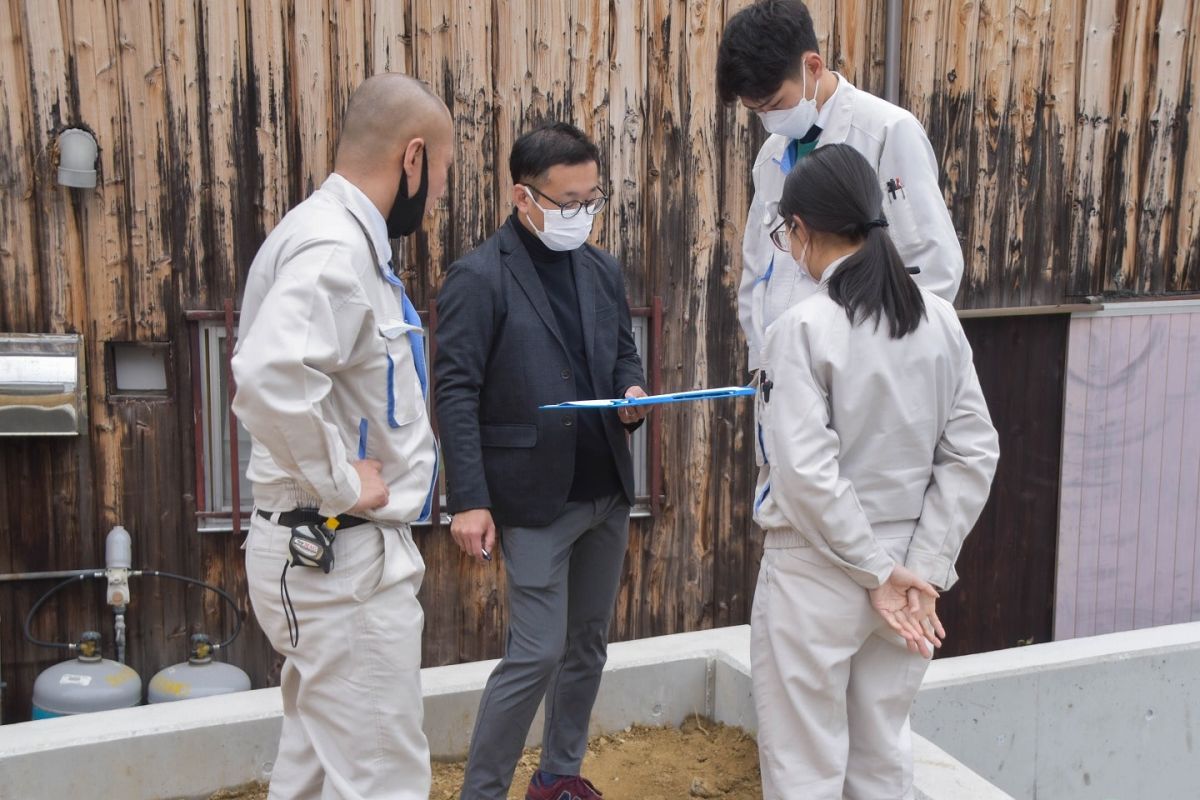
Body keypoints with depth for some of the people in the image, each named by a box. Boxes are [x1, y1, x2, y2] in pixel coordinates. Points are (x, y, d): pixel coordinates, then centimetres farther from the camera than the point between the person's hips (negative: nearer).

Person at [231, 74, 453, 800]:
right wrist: (339, 484, -24)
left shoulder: (345, 237, 12)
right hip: (340, 556, -10)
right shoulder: (336, 248, -20)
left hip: (330, 550, 10)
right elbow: (270, 375, -37)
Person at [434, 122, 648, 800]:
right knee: (538, 652, -4)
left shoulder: (604, 270, 8)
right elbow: (456, 392, -14)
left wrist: (634, 394, -5)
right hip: (535, 496, -7)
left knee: (588, 641, 15)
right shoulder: (480, 277, -11)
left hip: (608, 490, 7)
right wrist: (470, 501, -18)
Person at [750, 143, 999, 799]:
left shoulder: (803, 327, -17)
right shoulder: (939, 319, 1)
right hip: (902, 566, 6)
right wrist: (924, 568, -3)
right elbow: (973, 454, -1)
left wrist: (878, 573, -14)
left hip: (816, 575, -6)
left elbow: (807, 473, -22)